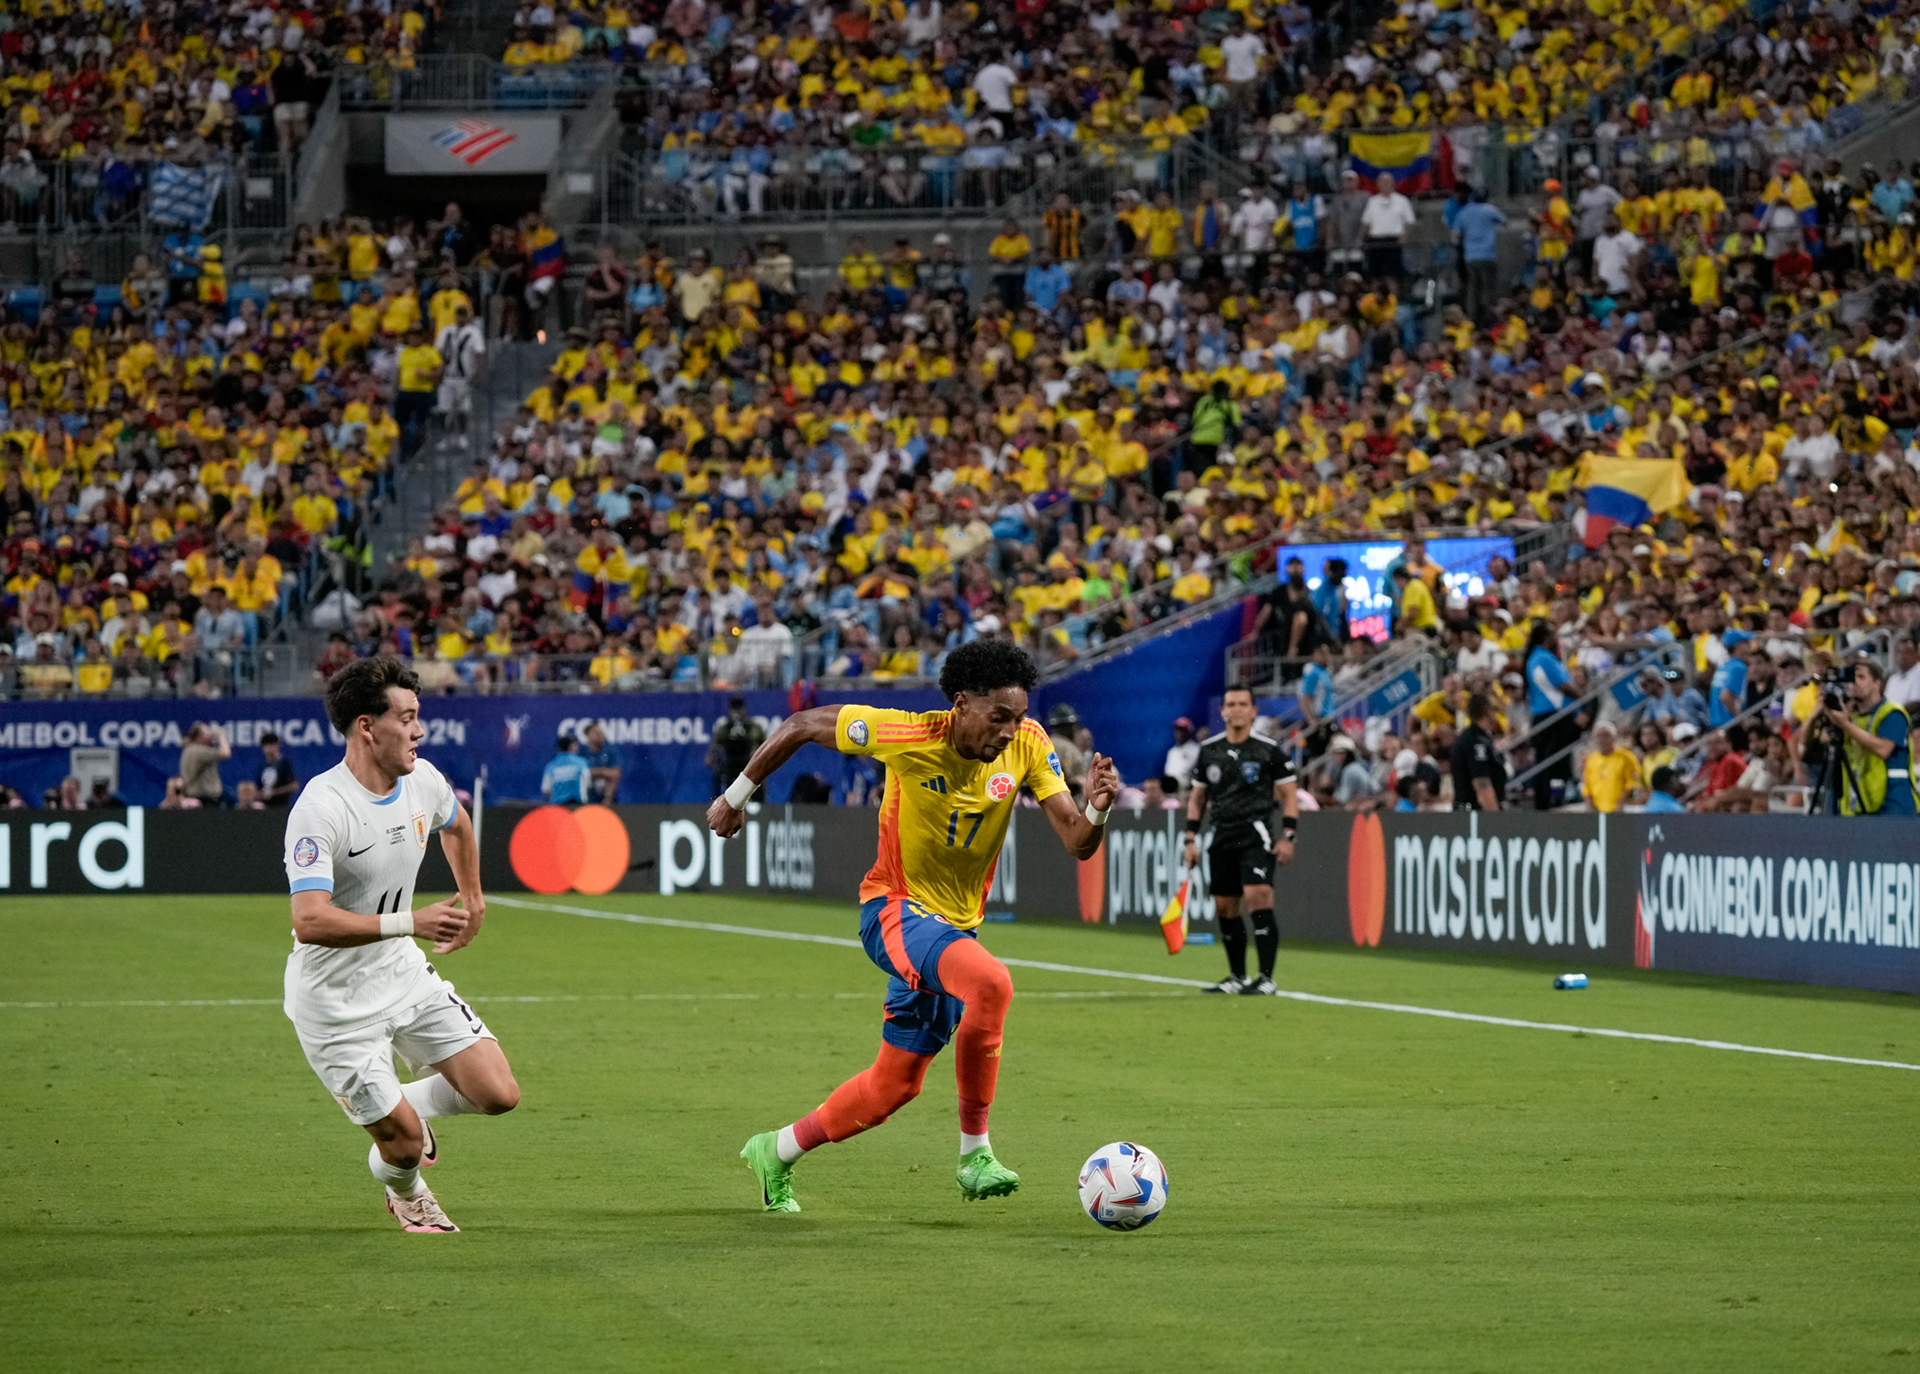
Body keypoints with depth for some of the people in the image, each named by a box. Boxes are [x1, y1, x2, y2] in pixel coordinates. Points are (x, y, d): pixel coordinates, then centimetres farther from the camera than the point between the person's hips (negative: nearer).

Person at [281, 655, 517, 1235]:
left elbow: (456, 823, 24)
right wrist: (410, 921, -39)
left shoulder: (423, 780, -3)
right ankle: (404, 1192, 34)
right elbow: (310, 921, -35)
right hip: (335, 1001, -6)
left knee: (499, 1094, -5)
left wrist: (472, 899, 29)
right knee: (404, 1146, -4)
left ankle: (409, 1105, 26)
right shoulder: (320, 808, -26)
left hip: (403, 972, 7)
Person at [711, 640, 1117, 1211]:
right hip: (895, 909, -6)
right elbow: (803, 725, -7)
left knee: (893, 1086, 12)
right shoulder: (907, 736, -20)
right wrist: (737, 795, 1)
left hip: (955, 925, 6)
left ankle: (776, 1152, 34)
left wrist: (1096, 810, -34)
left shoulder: (1027, 745, -10)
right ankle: (975, 1153, -25)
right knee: (990, 982, -35)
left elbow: (1077, 844, -12)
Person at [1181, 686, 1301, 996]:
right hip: (1222, 837, 5)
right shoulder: (1208, 751, 10)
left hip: (1256, 833, -5)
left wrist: (1287, 836, -9)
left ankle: (1267, 979, -16)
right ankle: (1237, 978, 20)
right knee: (1225, 909, 7)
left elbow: (1290, 794, 0)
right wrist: (1191, 839, 11)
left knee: (1257, 898, -18)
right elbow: (1197, 797, 17)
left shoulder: (1269, 750, -2)